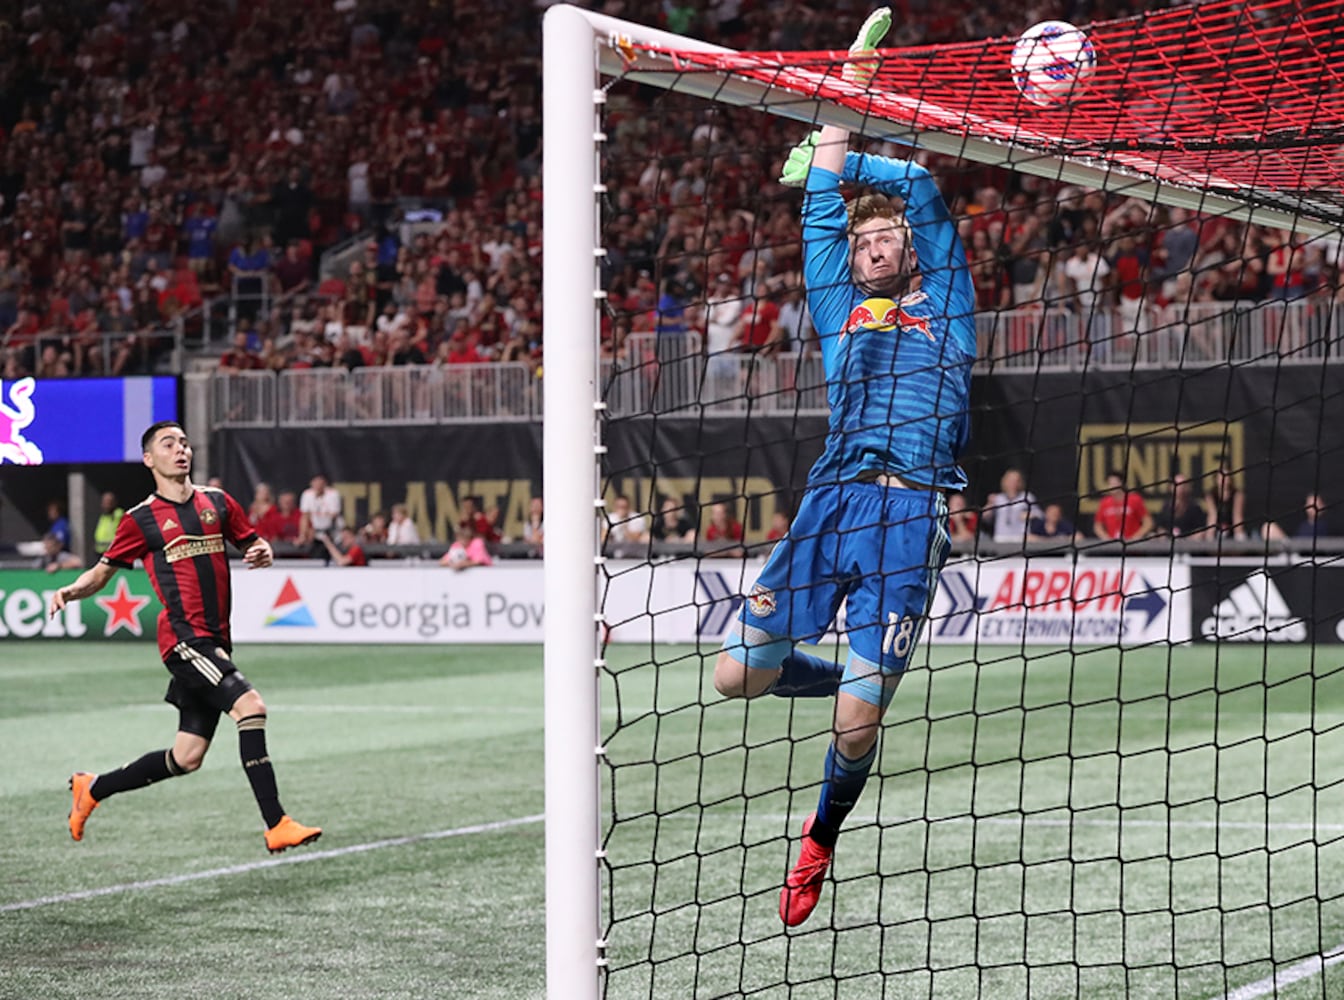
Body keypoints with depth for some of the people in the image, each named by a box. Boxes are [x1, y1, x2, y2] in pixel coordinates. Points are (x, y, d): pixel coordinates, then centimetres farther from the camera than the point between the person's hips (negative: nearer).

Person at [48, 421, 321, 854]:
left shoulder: (217, 502, 13)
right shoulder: (141, 519, 2)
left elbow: (255, 543, 21)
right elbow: (103, 571, 9)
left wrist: (262, 553, -3)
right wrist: (72, 590, -11)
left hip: (215, 643, 6)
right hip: (184, 638, -6)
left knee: (186, 758, 9)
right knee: (250, 705, -24)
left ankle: (92, 788, 30)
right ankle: (277, 826, -24)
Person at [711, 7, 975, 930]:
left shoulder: (945, 308, 17)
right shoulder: (840, 315, 24)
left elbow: (919, 187, 13)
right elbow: (822, 211, 23)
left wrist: (835, 160, 26)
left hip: (909, 517, -4)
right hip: (831, 503, 4)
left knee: (856, 725, -9)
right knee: (739, 675, -5)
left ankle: (821, 841, 20)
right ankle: (861, 679, 25)